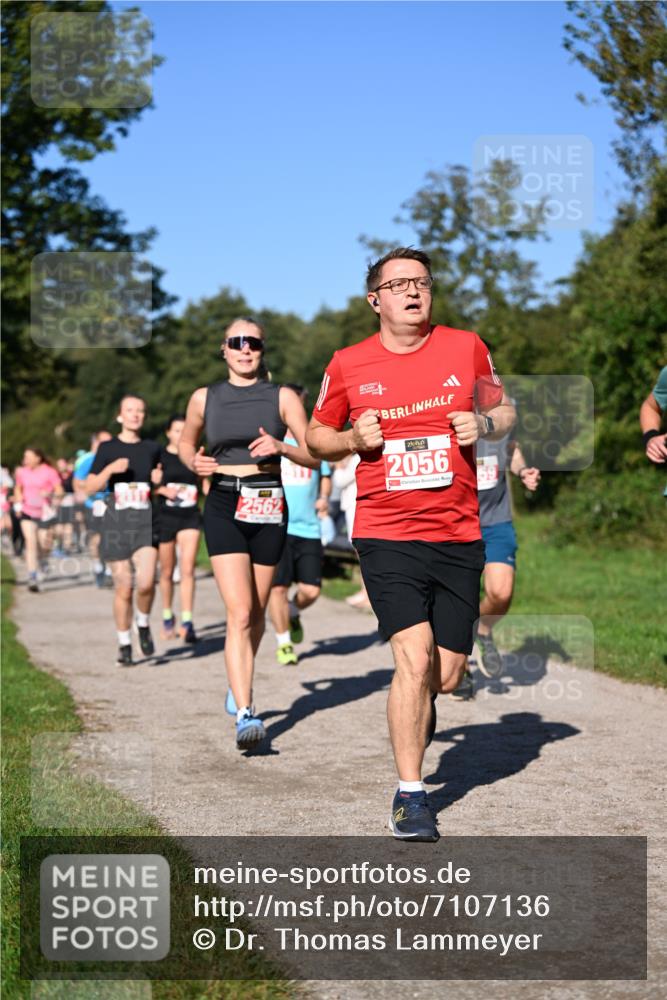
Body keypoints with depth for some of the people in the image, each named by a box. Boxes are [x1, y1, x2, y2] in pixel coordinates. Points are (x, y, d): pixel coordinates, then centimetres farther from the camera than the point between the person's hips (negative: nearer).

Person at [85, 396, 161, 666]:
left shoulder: (152, 449, 10)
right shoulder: (108, 448, 5)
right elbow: (90, 488, 2)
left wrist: (159, 480, -1)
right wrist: (109, 469, -13)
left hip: (145, 522, 0)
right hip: (116, 522, 0)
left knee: (146, 582, -19)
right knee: (123, 588, 1)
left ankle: (143, 624, 10)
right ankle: (124, 645, 16)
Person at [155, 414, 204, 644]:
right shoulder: (159, 456, 1)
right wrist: (163, 489, -16)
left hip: (190, 517, 1)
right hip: (165, 516, -1)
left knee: (187, 569, -12)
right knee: (167, 572, 9)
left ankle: (187, 622, -14)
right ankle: (167, 617, 30)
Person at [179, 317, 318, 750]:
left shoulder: (283, 397, 4)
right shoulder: (204, 398, 7)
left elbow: (314, 456, 2)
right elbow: (186, 444, 23)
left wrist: (281, 447, -18)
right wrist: (194, 462, 0)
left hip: (269, 506, 1)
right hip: (224, 507, -1)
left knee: (257, 613, 10)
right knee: (239, 613, -15)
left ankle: (240, 686, 36)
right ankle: (245, 713, -20)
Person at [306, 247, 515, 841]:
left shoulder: (466, 347, 6)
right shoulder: (348, 366, 3)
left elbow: (504, 410, 18)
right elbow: (316, 436, 16)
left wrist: (484, 424, -5)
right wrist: (353, 440, -6)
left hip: (459, 535, 2)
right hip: (386, 535, -2)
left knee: (446, 676, 5)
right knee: (414, 658, -17)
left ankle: (418, 709, 44)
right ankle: (410, 797, -3)